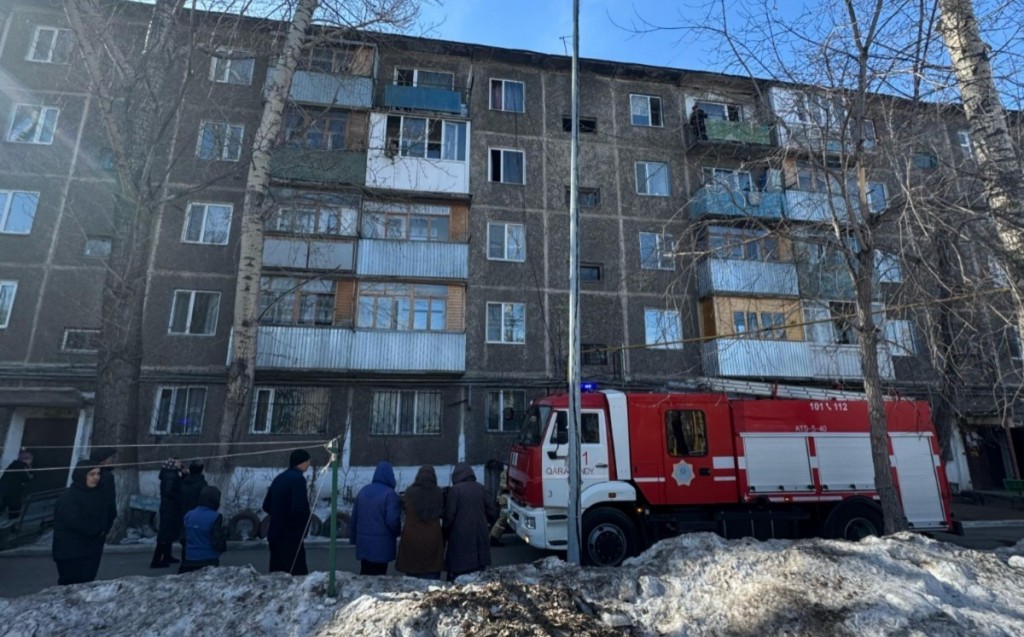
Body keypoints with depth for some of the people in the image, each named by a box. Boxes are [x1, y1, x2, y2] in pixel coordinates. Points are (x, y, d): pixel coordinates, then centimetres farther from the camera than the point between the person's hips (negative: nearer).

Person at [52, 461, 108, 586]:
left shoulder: (97, 494, 7)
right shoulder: (68, 497, -16)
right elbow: (75, 522, -24)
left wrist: (101, 531, -9)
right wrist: (97, 530, -13)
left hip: (91, 550, 7)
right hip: (70, 552, -6)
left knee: (87, 584, 11)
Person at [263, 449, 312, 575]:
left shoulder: (279, 478, 11)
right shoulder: (298, 478, -15)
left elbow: (266, 506, 17)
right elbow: (299, 508, -24)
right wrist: (306, 517, -5)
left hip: (275, 534, 9)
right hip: (291, 536, -9)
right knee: (298, 574, -6)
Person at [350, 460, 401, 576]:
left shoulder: (363, 491, 5)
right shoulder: (390, 494, -15)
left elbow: (354, 517, 10)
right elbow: (392, 520, -18)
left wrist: (353, 537, 20)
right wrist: (397, 532, 3)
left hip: (363, 543, 6)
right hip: (382, 544, -6)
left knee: (365, 574, 17)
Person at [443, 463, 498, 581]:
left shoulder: (455, 489, -9)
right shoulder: (480, 488, 4)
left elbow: (449, 515, -9)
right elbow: (492, 512, 6)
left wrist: (445, 533, 7)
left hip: (461, 536, -4)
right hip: (480, 536, 5)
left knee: (457, 574, 3)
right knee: (479, 573, 13)